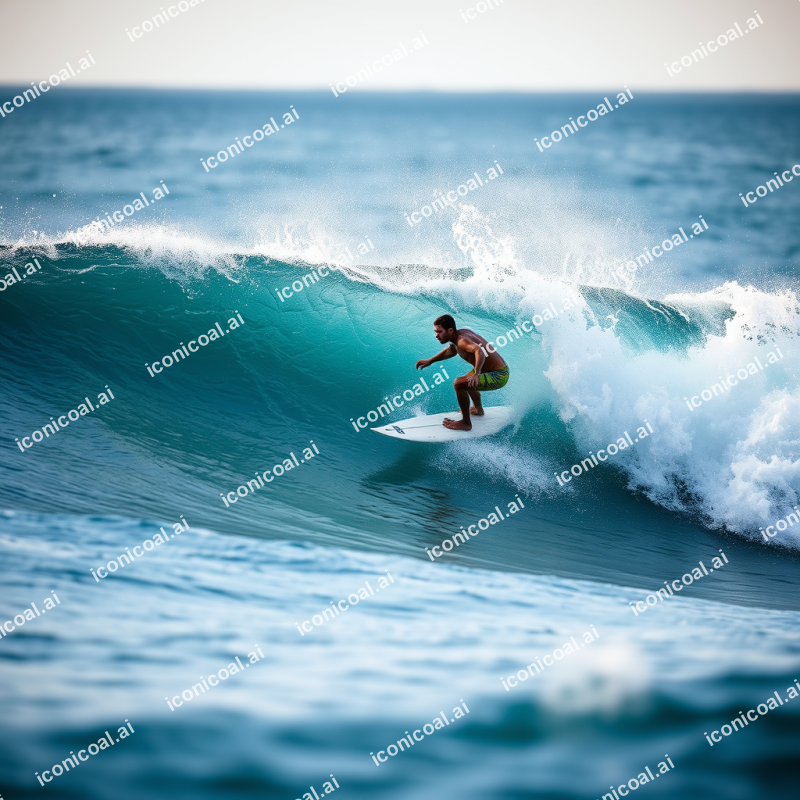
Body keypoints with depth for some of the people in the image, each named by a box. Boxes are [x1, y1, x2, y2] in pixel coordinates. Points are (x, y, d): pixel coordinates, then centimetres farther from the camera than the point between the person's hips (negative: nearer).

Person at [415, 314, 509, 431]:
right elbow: (451, 350, 25)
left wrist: (476, 374, -55)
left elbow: (479, 350, -46)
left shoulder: (461, 341, -25)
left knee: (459, 384, -23)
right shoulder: (462, 332, 4)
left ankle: (466, 423, -8)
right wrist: (430, 361, 25)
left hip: (498, 377, -11)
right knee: (468, 381, 34)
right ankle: (478, 409, 57)